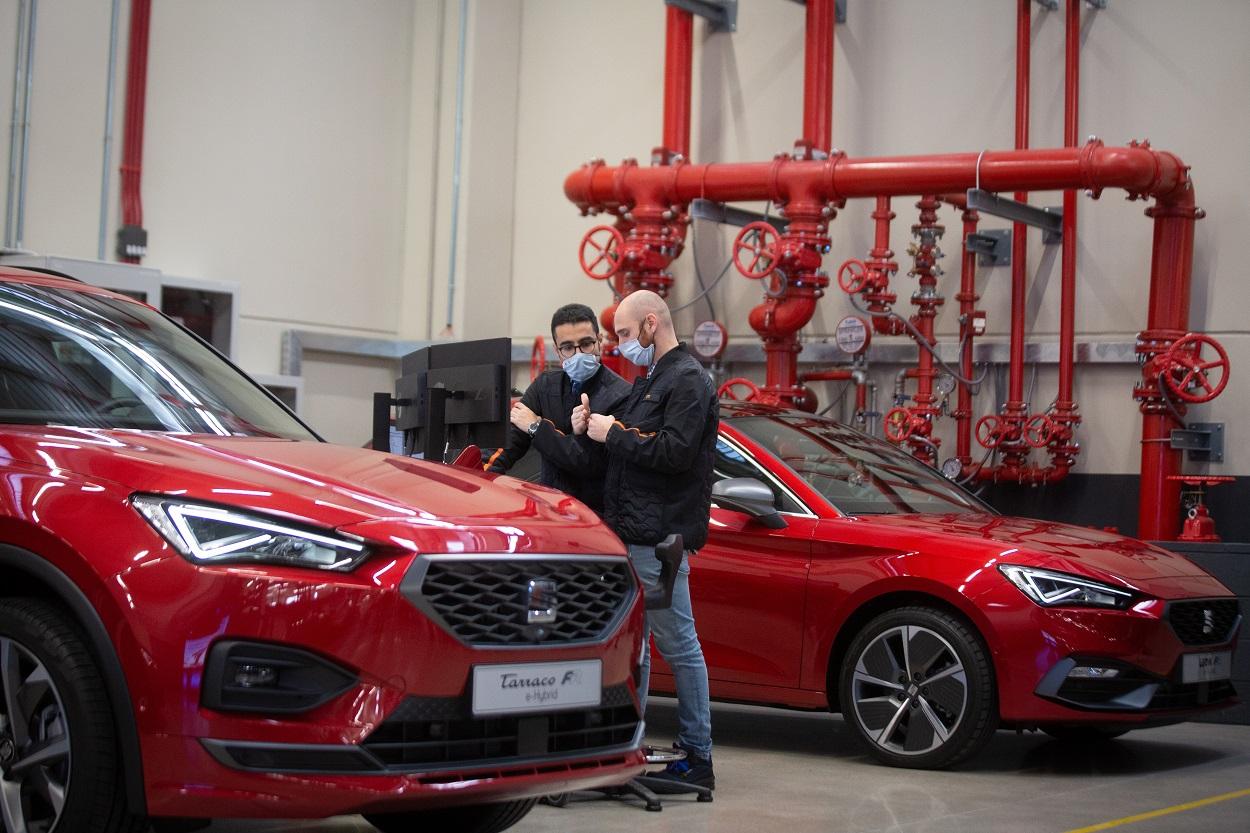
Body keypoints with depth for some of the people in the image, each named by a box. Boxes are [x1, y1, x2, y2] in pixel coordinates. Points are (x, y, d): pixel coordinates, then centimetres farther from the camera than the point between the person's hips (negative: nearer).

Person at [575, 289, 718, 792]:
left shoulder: (687, 380, -9)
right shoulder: (649, 382, 21)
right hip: (630, 536, 10)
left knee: (679, 646, -5)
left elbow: (675, 452, -21)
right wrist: (592, 427, 5)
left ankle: (698, 759, 1)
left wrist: (612, 435, -13)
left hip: (659, 541, -10)